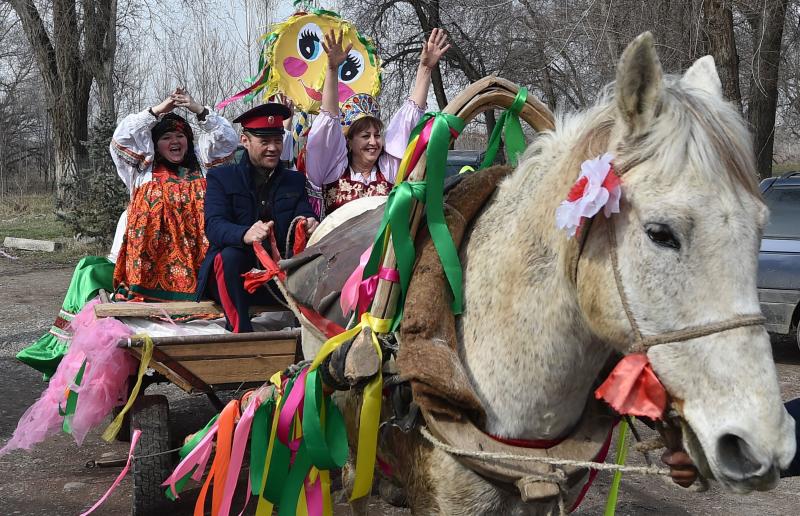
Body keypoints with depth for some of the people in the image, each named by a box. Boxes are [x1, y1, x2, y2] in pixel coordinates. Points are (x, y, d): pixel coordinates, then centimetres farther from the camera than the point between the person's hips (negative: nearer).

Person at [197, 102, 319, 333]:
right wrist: (245, 234, -36)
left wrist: (309, 225, -27)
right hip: (234, 274, -2)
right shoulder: (221, 177, 6)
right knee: (230, 255, -34)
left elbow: (306, 217, 1)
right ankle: (241, 333, -35)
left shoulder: (295, 180, 17)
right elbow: (214, 225, -11)